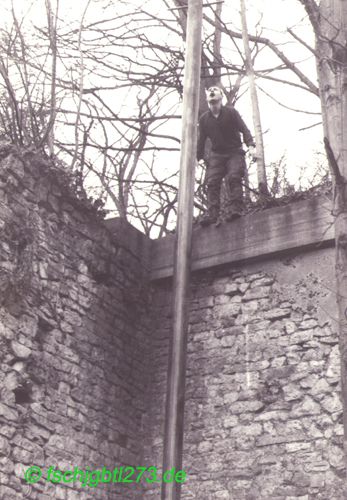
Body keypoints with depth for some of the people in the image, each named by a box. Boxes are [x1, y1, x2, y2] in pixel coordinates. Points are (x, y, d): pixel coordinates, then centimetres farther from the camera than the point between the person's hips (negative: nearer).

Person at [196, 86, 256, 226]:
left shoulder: (231, 112, -2)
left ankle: (234, 209, -29)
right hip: (216, 155, 3)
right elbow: (201, 139, 15)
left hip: (234, 152, -2)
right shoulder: (204, 119, 7)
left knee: (233, 177, -23)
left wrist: (250, 145, -23)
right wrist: (200, 157, 9)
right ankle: (212, 213, -21)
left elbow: (244, 129, -8)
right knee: (212, 182, -14)